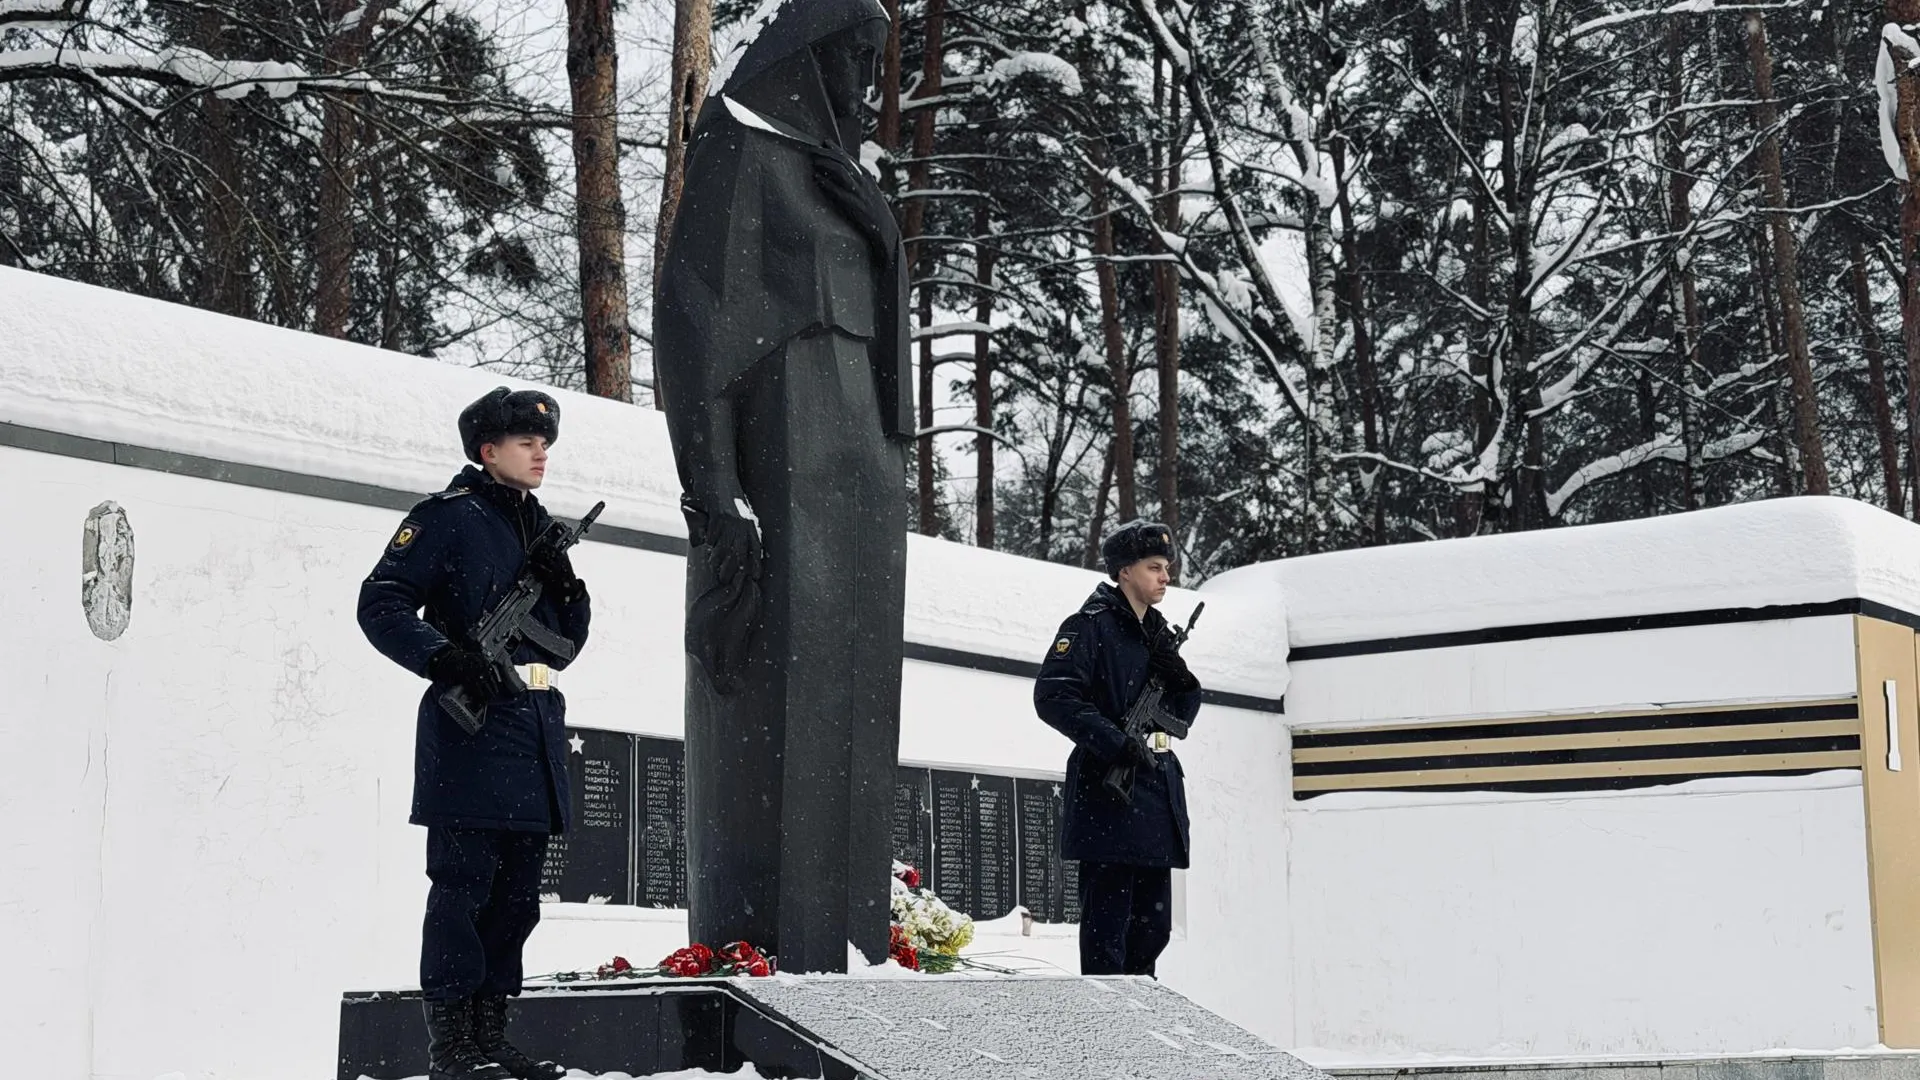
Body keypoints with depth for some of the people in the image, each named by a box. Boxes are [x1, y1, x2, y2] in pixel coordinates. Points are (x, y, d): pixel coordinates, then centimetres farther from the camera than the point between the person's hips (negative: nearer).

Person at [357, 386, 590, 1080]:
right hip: (471, 729, -8)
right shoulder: (447, 517, -1)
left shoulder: (541, 531, 22)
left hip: (536, 732, 8)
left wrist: (567, 590, 3)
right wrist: (447, 659, -22)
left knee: (516, 896, 10)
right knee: (463, 887, -8)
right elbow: (381, 605, -9)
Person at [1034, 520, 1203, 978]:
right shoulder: (1091, 626, -5)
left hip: (1158, 795, 8)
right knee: (1107, 925, -7)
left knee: (1153, 926, 12)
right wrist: (1119, 744, -20)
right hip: (1108, 797, -8)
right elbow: (1053, 697, -16)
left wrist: (1178, 675, 0)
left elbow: (1183, 713, 22)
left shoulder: (1157, 632, 19)